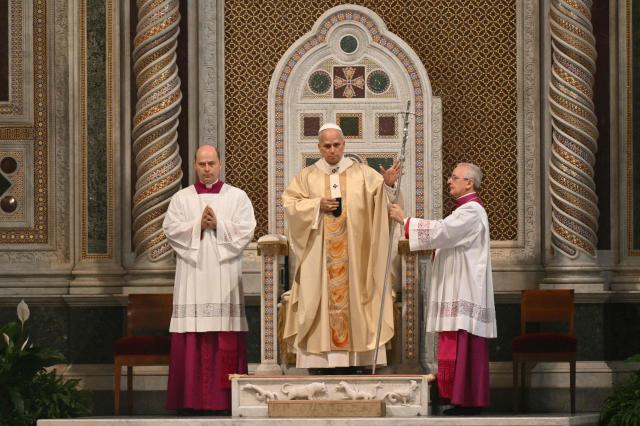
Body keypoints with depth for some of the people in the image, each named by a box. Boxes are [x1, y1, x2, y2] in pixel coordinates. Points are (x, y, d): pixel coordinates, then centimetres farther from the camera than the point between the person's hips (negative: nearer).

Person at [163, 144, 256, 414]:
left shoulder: (237, 197, 9)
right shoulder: (181, 198, 12)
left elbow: (245, 231, -1)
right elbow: (171, 229, 0)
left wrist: (218, 225, -12)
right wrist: (198, 225, -12)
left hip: (225, 278, -1)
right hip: (192, 276, 1)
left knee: (226, 339, -5)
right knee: (192, 338, -5)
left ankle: (226, 397, -2)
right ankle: (191, 398, -3)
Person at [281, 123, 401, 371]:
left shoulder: (363, 174, 6)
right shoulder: (307, 176, 8)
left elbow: (381, 199, -4)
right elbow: (289, 203, 3)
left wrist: (388, 185, -26)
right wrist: (317, 205, -10)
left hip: (354, 258, 0)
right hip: (318, 260, 0)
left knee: (353, 300, -3)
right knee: (319, 299, -4)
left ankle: (355, 359, -1)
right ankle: (319, 361, -3)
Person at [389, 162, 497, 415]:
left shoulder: (471, 212, -13)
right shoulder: (465, 210, 20)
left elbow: (440, 231, -21)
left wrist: (404, 219, -15)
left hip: (465, 293, -10)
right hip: (458, 292, 10)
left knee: (464, 346, -10)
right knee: (460, 347, 9)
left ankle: (468, 401, -9)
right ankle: (466, 400, 11)